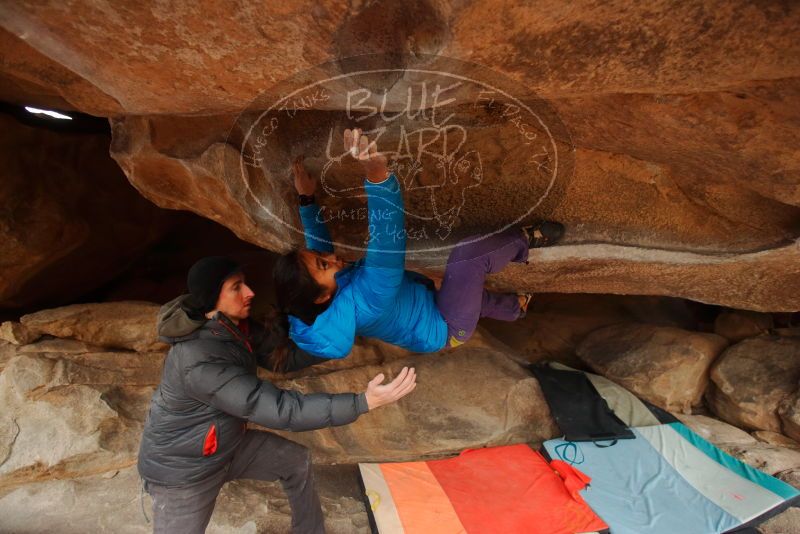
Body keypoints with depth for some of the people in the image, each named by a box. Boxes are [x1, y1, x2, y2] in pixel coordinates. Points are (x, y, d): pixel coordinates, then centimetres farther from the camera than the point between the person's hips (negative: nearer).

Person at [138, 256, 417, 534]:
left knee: (297, 461, 11)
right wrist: (363, 402, -43)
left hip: (227, 444, 8)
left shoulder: (236, 326, -11)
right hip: (182, 468, -8)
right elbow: (278, 409, -40)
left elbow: (284, 356, -2)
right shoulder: (199, 361, -37)